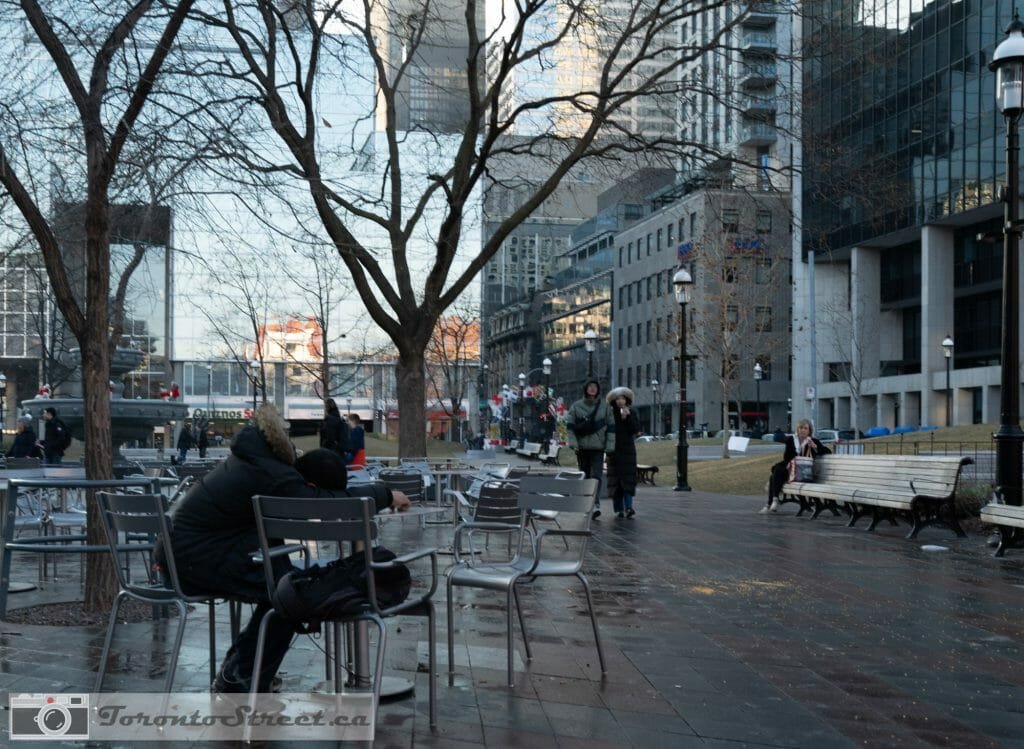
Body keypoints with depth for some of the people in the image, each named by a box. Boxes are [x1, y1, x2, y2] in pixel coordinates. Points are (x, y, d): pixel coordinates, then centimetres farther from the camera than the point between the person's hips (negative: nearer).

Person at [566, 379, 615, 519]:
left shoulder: (604, 406, 6)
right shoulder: (576, 406, 6)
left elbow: (611, 427, 5)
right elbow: (570, 425, 4)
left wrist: (610, 445, -3)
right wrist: (573, 442, -8)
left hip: (598, 447, -1)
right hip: (582, 447, 1)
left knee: (597, 475, -15)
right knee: (585, 476, 7)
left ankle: (596, 504, -23)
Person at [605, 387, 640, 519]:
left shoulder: (631, 413, 7)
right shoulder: (610, 414, 2)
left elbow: (636, 429, -2)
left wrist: (628, 417, -12)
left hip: (628, 450, 1)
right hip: (614, 452, -1)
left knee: (628, 478, -9)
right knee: (615, 479, -1)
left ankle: (628, 507, -15)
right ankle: (618, 509, 5)